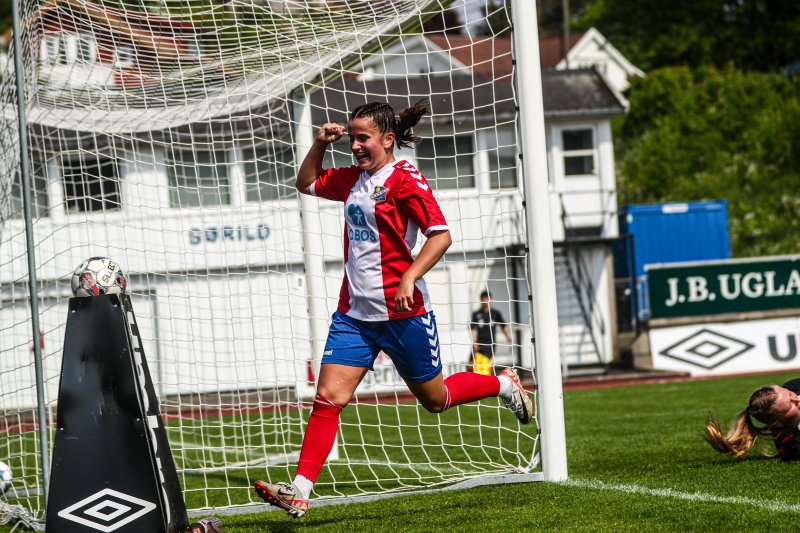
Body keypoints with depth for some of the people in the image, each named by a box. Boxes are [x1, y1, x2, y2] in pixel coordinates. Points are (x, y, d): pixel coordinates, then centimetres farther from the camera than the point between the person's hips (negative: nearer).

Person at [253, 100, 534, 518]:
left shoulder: (405, 180, -12)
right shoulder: (352, 179, 11)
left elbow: (441, 234, -19)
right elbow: (306, 183, 28)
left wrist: (409, 278, -29)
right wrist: (320, 144, 11)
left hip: (402, 312, -6)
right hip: (353, 313, 6)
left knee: (434, 398, 11)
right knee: (327, 399, -8)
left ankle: (503, 384, 37)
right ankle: (299, 491, -13)